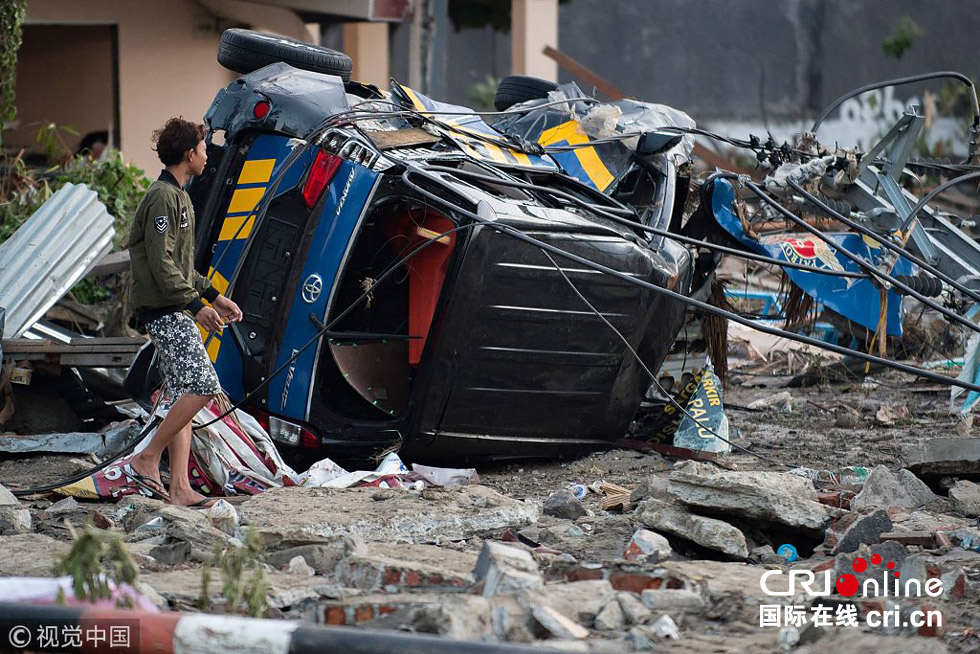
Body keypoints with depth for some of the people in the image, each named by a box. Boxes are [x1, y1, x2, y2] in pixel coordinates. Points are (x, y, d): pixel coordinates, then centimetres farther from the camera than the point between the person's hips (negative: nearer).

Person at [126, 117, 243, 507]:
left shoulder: (177, 196, 20)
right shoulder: (163, 198, -12)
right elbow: (161, 264, -19)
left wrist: (214, 295, 21)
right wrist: (197, 304, -21)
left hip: (175, 312, 11)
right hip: (165, 311, -11)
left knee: (184, 396, 5)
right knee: (203, 387, -17)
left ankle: (179, 488, 2)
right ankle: (146, 460, -11)